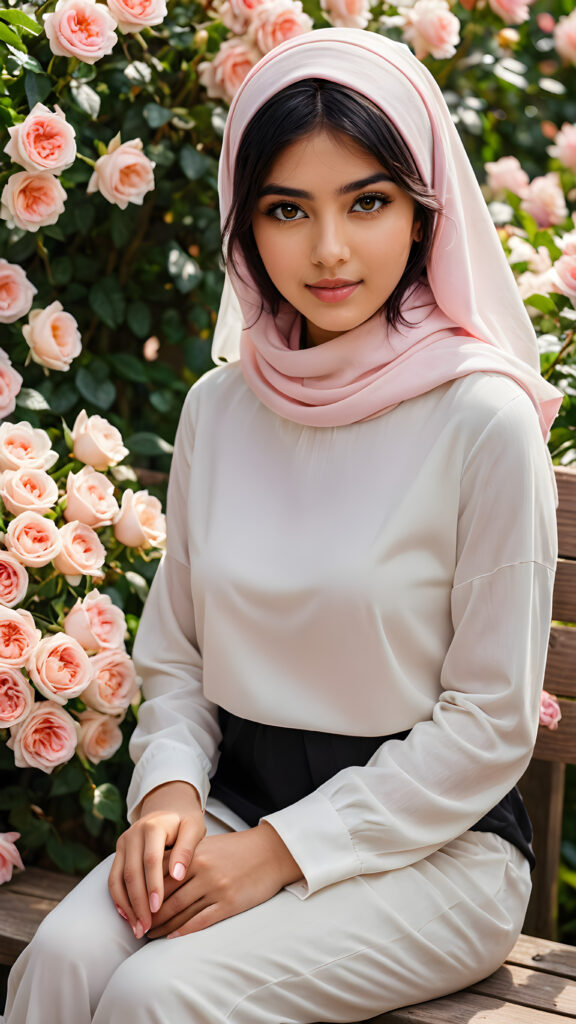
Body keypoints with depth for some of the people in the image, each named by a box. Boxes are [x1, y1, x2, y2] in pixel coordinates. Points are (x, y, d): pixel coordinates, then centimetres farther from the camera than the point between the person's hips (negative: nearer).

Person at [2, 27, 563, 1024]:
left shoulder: (483, 422, -13)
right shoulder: (217, 409, 4)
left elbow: (491, 721, -11)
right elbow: (175, 653, 12)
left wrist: (285, 849, -14)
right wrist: (169, 787, -8)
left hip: (433, 841, -4)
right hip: (236, 801, 4)